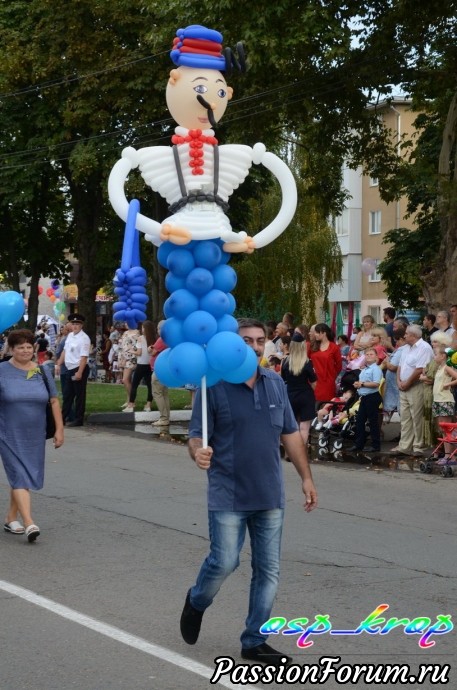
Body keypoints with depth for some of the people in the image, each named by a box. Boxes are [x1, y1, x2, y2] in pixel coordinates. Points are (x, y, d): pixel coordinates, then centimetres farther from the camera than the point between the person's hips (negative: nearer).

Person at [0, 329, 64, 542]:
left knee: (22, 477, 11)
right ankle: (29, 524, -19)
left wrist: (59, 429, 3)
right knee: (20, 477, -11)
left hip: (34, 437, 4)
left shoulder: (41, 372, 5)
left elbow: (54, 401, 8)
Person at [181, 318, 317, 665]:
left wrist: (306, 477, 10)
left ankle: (255, 641, 17)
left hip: (270, 494, 5)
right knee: (224, 562, -5)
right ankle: (196, 603, 27)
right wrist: (198, 451, -32)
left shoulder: (276, 383, 6)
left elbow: (290, 434, 12)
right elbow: (197, 435, -9)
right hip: (228, 495, -5)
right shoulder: (214, 385, -8)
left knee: (269, 570, 6)